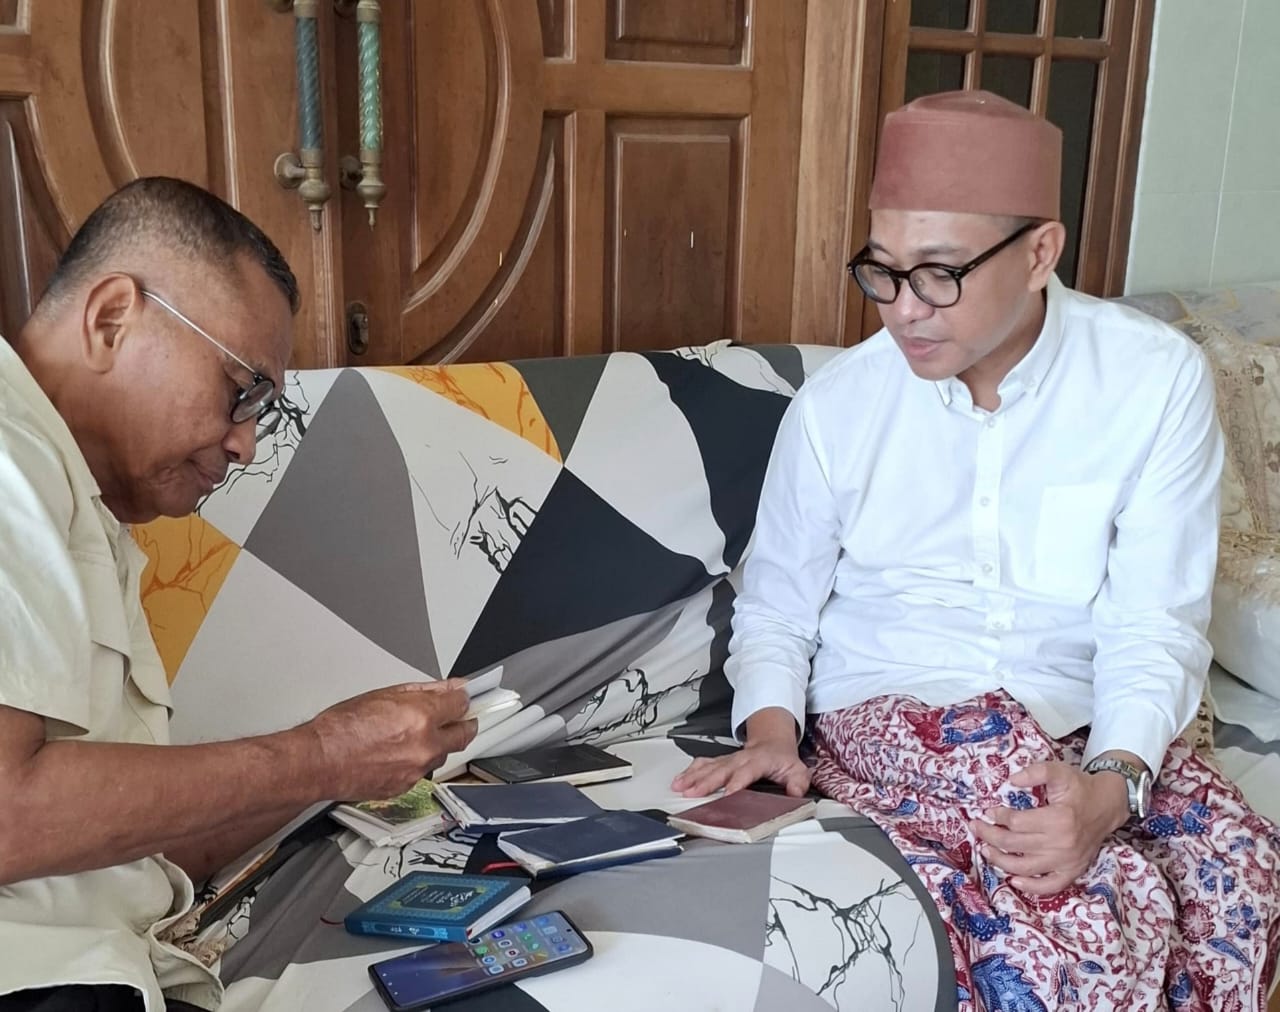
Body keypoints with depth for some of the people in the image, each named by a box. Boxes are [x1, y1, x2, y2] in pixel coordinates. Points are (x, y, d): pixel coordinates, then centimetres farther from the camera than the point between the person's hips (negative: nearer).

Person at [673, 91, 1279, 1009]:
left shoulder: (1156, 381, -8)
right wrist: (770, 732, -15)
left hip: (1089, 726, 2)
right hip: (882, 718, -1)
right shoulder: (836, 406, -6)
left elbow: (1155, 631, -11)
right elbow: (776, 609, 5)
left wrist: (1111, 785, -29)